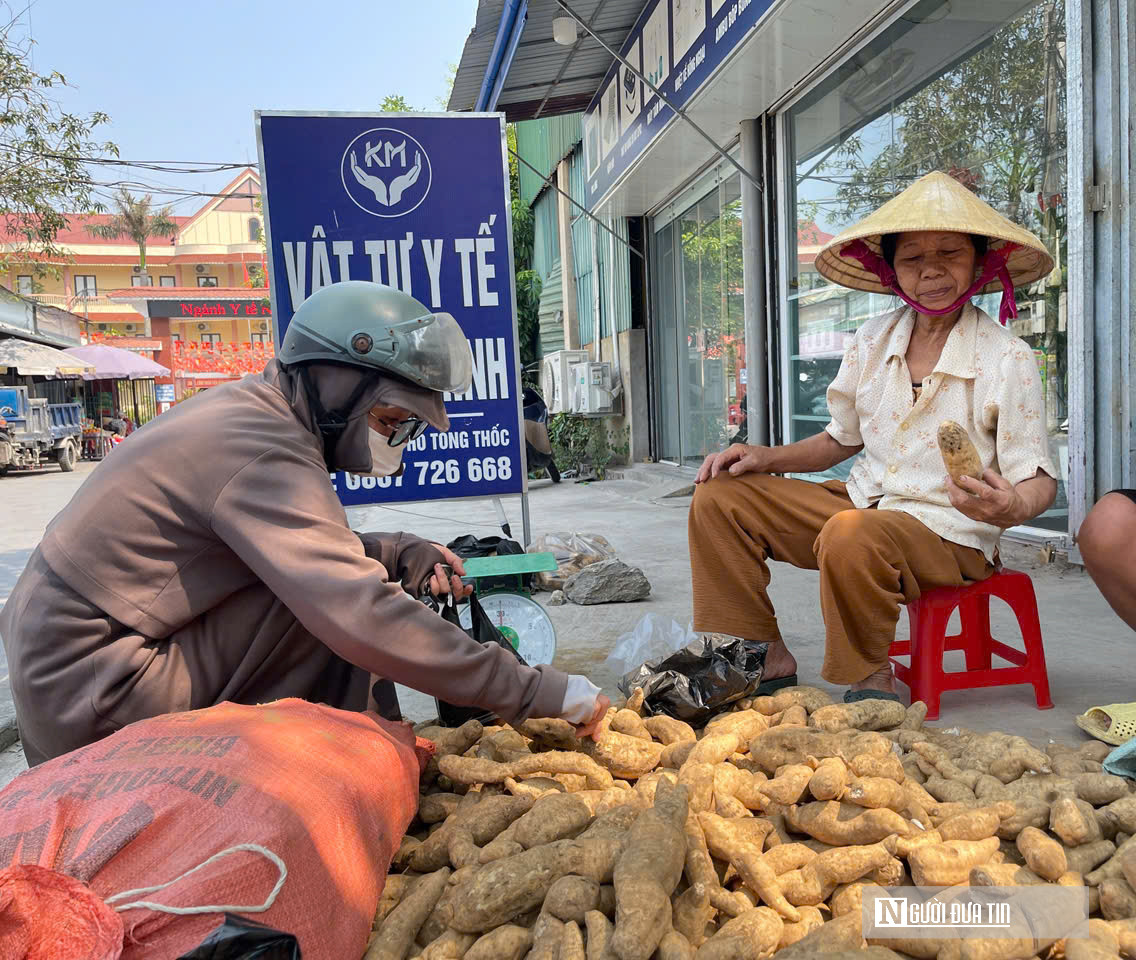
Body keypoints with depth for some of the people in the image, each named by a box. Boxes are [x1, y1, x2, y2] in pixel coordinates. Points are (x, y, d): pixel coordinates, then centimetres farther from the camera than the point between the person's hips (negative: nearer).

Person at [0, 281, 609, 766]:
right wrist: (540, 692, -29)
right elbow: (364, 619, -33)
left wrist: (402, 555, -3)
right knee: (346, 605, -21)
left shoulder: (246, 411, 7)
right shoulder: (266, 453, -25)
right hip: (90, 698, -10)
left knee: (342, 582, 7)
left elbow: (310, 551, 15)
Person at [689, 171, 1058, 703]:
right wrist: (766, 457, 0)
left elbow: (1040, 481, -8)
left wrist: (1011, 506, -32)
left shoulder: (1008, 359, -9)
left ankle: (869, 682, -11)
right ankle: (763, 658, 1)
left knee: (852, 534, -39)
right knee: (720, 495, -4)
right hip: (861, 502, 6)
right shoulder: (872, 341, 5)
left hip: (949, 534, -6)